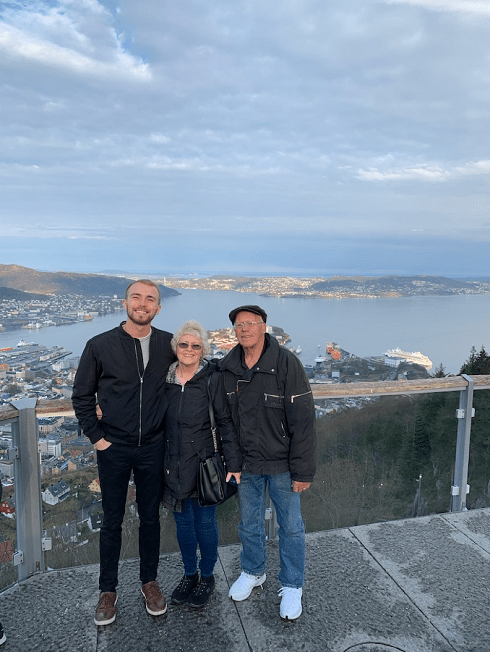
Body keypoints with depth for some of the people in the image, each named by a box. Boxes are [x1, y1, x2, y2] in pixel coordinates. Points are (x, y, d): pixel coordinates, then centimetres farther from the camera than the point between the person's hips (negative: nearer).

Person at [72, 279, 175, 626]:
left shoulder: (168, 344, -4)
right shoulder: (100, 345, -7)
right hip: (113, 449, -1)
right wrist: (96, 436, -4)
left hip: (153, 448, 2)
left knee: (150, 518, 16)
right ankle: (108, 590, 32)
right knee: (112, 521, 12)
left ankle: (150, 581, 36)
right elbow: (82, 396, 1)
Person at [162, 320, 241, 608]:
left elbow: (226, 422, -9)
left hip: (204, 464, -4)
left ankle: (207, 577, 34)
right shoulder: (165, 378, 1)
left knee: (205, 523, 11)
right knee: (183, 523, 18)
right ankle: (190, 574, 39)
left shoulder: (212, 379, -11)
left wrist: (234, 464, -11)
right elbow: (157, 422, 10)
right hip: (174, 465, 4)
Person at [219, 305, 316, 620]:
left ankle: (292, 586, 34)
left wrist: (303, 470, -16)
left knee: (291, 526, 11)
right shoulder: (227, 368, -4)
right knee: (249, 524, 20)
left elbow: (304, 420, -16)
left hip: (282, 464, -4)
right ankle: (253, 572, 45)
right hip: (246, 464, 4)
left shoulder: (286, 363, -17)